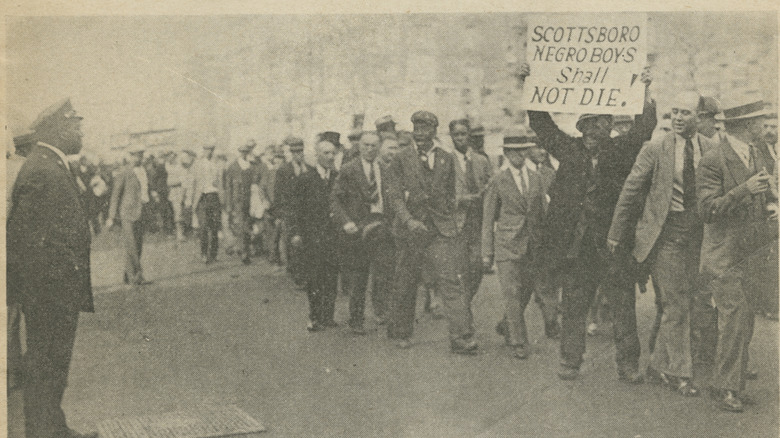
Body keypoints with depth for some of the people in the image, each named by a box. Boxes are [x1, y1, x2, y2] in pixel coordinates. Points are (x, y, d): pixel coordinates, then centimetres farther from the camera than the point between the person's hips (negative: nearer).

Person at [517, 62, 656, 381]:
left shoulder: (619, 151, 4)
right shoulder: (570, 150, 8)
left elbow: (643, 130, -7)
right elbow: (541, 124, 11)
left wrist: (645, 92, -13)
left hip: (612, 244, -1)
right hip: (576, 246, 2)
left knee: (624, 306, 1)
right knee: (573, 306, 9)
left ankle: (628, 364, 10)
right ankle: (570, 361, 20)